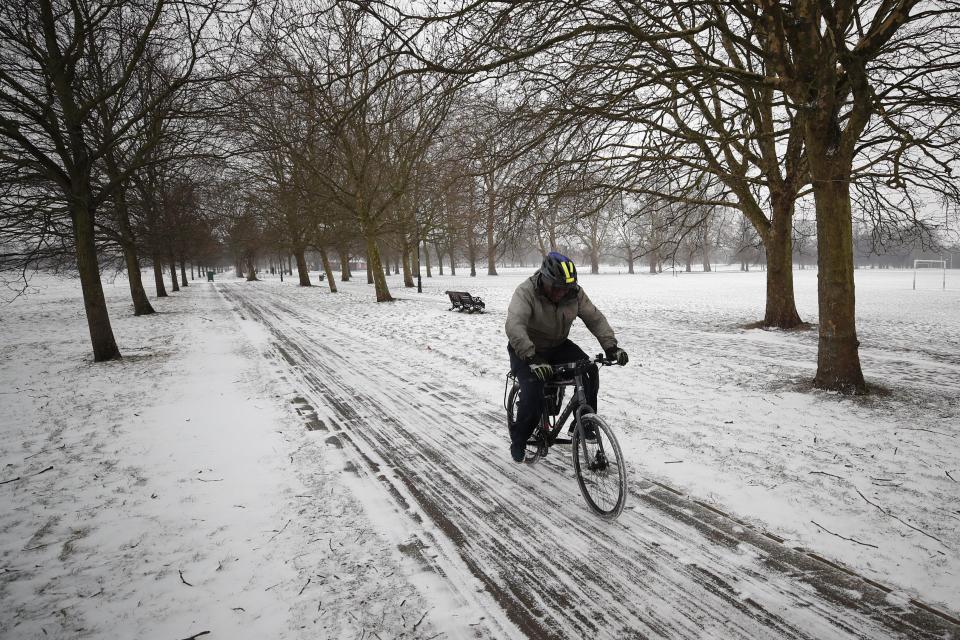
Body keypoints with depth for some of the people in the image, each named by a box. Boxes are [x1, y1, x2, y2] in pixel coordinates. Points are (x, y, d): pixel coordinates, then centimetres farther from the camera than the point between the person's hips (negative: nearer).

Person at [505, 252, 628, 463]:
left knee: (589, 372, -16)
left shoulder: (574, 293, -13)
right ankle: (518, 440, 4)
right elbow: (514, 326, -41)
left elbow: (595, 318, -10)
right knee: (533, 394, -22)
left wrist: (611, 346, -25)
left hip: (558, 346, 5)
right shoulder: (526, 292, -28)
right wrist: (532, 358, -53)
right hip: (527, 350, -4)